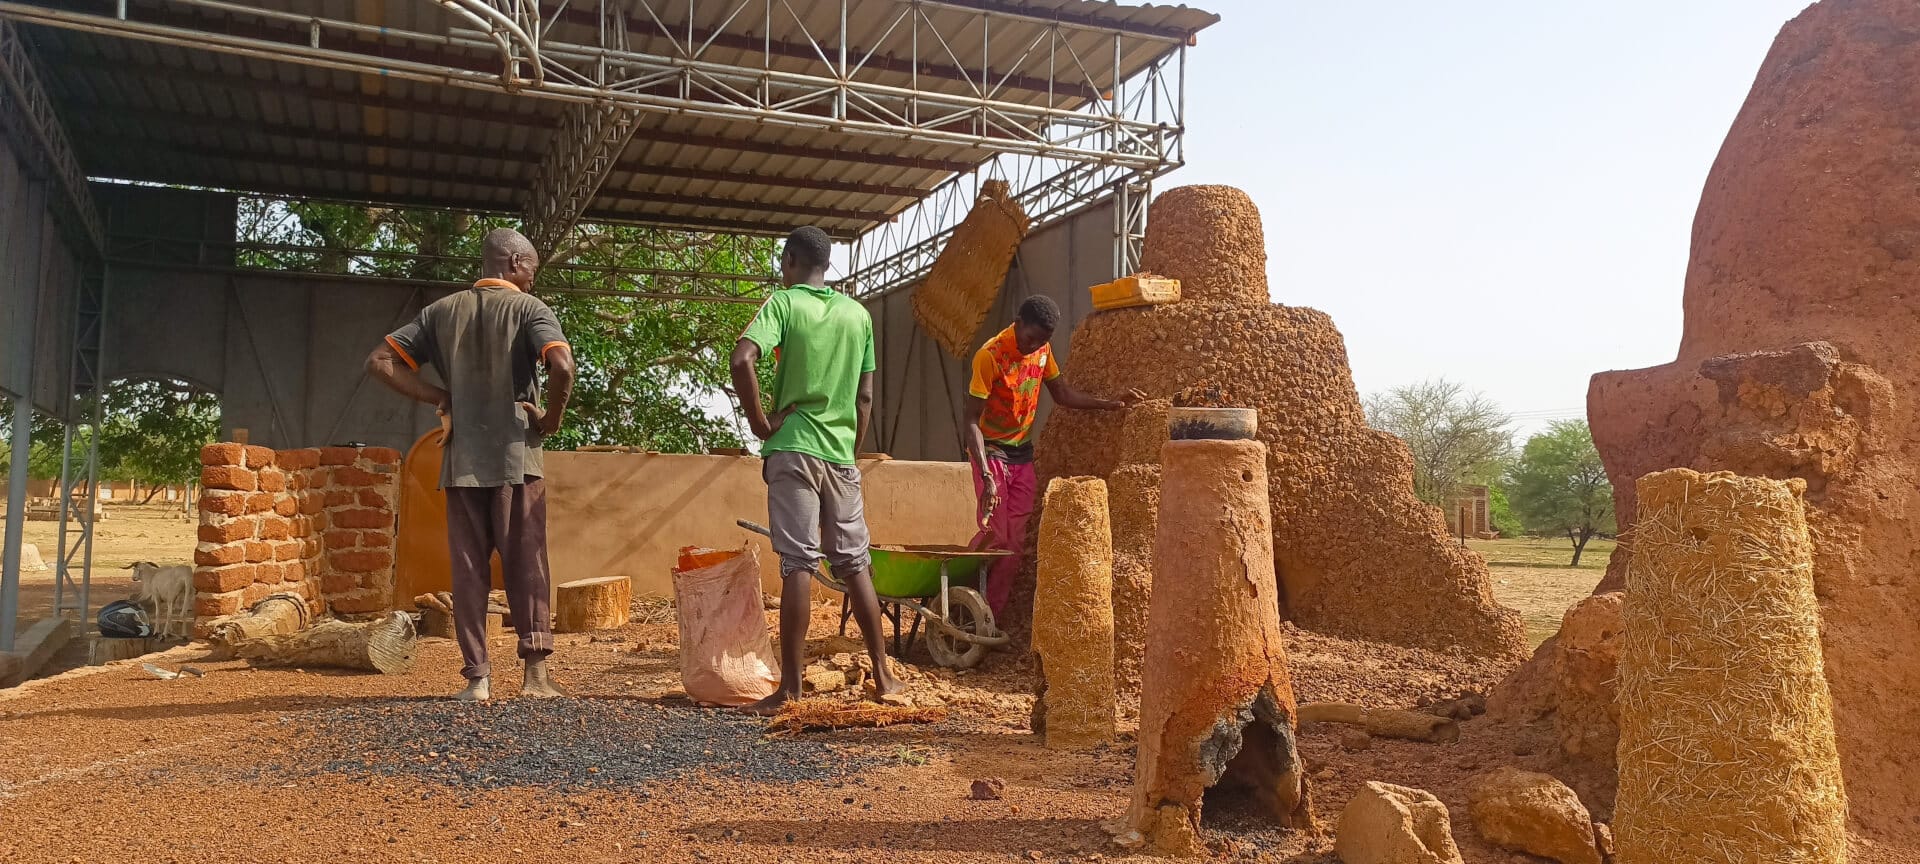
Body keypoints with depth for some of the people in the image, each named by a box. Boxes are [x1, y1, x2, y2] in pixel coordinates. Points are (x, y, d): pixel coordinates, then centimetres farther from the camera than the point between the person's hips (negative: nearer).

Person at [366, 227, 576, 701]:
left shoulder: (442, 310, 11)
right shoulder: (527, 307, -2)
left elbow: (380, 361, 8)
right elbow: (562, 365, -20)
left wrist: (440, 398, 8)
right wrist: (552, 417, -4)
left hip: (461, 461, 3)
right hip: (515, 458, -3)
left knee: (468, 570, 6)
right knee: (526, 567, 4)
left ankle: (476, 677, 6)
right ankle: (536, 671, 3)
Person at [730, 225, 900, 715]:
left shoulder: (783, 303, -3)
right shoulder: (858, 315, 10)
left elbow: (742, 360, -19)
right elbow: (865, 397, 10)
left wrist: (760, 423, -9)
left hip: (793, 450, -4)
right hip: (841, 453, 4)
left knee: (798, 566, -5)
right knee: (854, 564, 12)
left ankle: (790, 689, -2)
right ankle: (883, 677, 16)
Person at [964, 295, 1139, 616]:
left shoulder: (1043, 349, 0)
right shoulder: (990, 355, -21)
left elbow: (1062, 393, 14)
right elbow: (972, 419, -22)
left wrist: (1109, 404, 1)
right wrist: (986, 476, -30)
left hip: (1023, 453, 6)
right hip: (992, 451, -6)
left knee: (1015, 541, 2)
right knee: (994, 536, -12)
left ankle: (992, 617, 8)